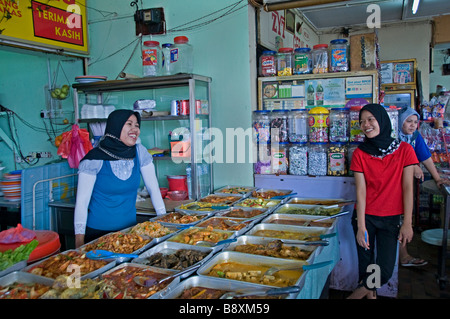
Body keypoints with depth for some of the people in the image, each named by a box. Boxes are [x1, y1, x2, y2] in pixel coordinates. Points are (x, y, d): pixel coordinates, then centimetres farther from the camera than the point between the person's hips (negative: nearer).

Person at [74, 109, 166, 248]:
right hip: (98, 231, -3)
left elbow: (153, 188, 2)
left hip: (129, 228, 4)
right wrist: (79, 244, -16)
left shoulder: (139, 152, -5)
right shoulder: (95, 159, -15)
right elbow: (81, 202, -14)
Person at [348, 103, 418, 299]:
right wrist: (361, 226, -14)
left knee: (384, 271, -5)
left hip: (391, 218, 0)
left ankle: (355, 295, 17)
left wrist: (407, 223, -8)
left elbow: (408, 188, -4)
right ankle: (369, 294, 29)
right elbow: (361, 190, -7)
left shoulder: (404, 150, -2)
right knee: (366, 265, 4)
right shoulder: (360, 153, -2)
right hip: (366, 216, 0)